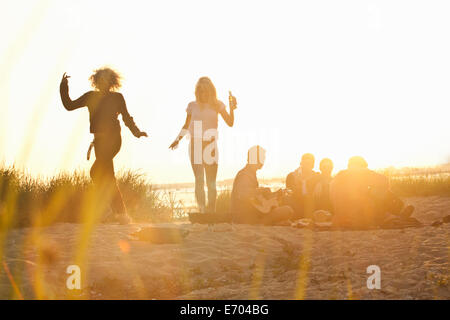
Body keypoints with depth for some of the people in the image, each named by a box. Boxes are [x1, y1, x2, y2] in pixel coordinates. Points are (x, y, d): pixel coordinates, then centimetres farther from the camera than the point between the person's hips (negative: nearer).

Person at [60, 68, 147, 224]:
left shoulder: (117, 97, 3)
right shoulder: (91, 97, 14)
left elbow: (126, 118, 8)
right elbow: (69, 105, 14)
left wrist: (137, 132, -5)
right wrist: (64, 88, 6)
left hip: (113, 139, -6)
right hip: (99, 140, 6)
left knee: (96, 172, -17)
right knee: (107, 177, 7)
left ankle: (118, 213, -15)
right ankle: (121, 214, 11)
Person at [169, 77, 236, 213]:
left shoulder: (217, 105, 6)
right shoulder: (192, 106, 7)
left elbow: (230, 123, 2)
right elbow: (186, 125, 16)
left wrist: (232, 109, -14)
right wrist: (178, 139, 2)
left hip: (210, 146, 0)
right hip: (195, 145, 0)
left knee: (211, 182, 0)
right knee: (199, 180, -11)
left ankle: (211, 212, 5)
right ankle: (202, 210, -15)